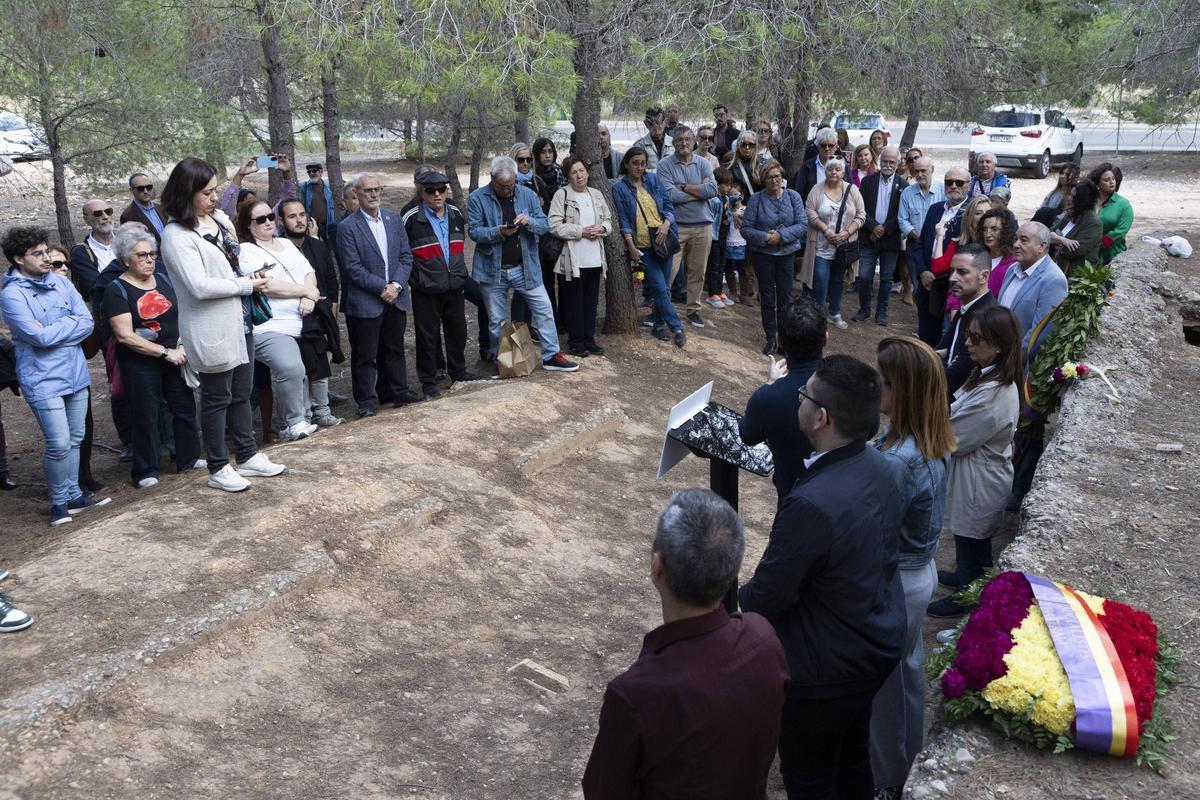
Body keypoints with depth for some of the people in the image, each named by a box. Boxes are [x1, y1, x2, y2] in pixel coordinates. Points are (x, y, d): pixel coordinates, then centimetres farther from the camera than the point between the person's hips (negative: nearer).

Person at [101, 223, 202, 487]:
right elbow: (125, 336, -15)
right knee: (146, 416, 2)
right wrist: (166, 352, -19)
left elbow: (181, 316, 9)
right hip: (140, 364, -5)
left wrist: (182, 346, -10)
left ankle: (189, 457, 27)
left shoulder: (163, 280, 8)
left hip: (175, 359, 5)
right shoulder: (117, 290, -8)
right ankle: (146, 471, 14)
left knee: (185, 408, 11)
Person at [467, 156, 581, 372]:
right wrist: (498, 232, -25)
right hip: (493, 270, -2)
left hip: (525, 267, 2)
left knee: (544, 309, 2)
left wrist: (530, 222, -20)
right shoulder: (477, 198, -6)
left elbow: (545, 225, 2)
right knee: (497, 320, 10)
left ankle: (551, 356, 13)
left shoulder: (528, 195, 2)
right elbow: (473, 231, -9)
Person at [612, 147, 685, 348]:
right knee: (660, 288, -8)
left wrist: (666, 224, -12)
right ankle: (676, 327, -1)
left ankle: (658, 324, 23)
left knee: (663, 286, 7)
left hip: (662, 240, 3)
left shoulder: (653, 180, 8)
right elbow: (623, 220, -4)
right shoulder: (619, 188, -1)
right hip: (642, 246, -3)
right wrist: (631, 247, -10)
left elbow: (668, 205, 7)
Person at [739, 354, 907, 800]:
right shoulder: (885, 469, -9)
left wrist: (728, 602, -3)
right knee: (853, 757, 29)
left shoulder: (812, 504, -37)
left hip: (826, 671, -8)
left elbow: (765, 599, -24)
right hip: (879, 645, 8)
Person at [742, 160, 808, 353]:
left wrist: (781, 235, -19)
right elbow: (746, 228, -7)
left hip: (787, 254, 1)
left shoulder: (793, 197, -2)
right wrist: (764, 237, -21)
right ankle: (771, 339, 18)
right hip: (763, 255, -1)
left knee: (785, 299, 7)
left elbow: (803, 225, -8)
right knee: (768, 299, 7)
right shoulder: (756, 199, -6)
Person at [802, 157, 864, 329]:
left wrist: (847, 233, -13)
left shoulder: (852, 190, 1)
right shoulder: (817, 190, -3)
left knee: (838, 280, 14)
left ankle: (835, 313, 26)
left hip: (844, 245, 2)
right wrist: (826, 231, -18)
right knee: (821, 279, -8)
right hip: (822, 246, -2)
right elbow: (810, 213, -9)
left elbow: (861, 215, -1)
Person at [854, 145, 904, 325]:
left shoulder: (902, 185, -1)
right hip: (868, 237, 1)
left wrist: (885, 229, -13)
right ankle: (864, 309, 18)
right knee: (864, 277, 1)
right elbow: (862, 208, -1)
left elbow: (901, 214, -5)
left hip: (890, 239, -1)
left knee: (887, 278, 8)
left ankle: (881, 311, 19)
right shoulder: (868, 181, 4)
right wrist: (873, 227, -13)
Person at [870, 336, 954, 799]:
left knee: (884, 682, 13)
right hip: (918, 571, 9)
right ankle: (904, 752, 50)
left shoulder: (898, 461, -34)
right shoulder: (929, 440, -6)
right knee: (906, 670, 27)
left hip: (893, 583, -8)